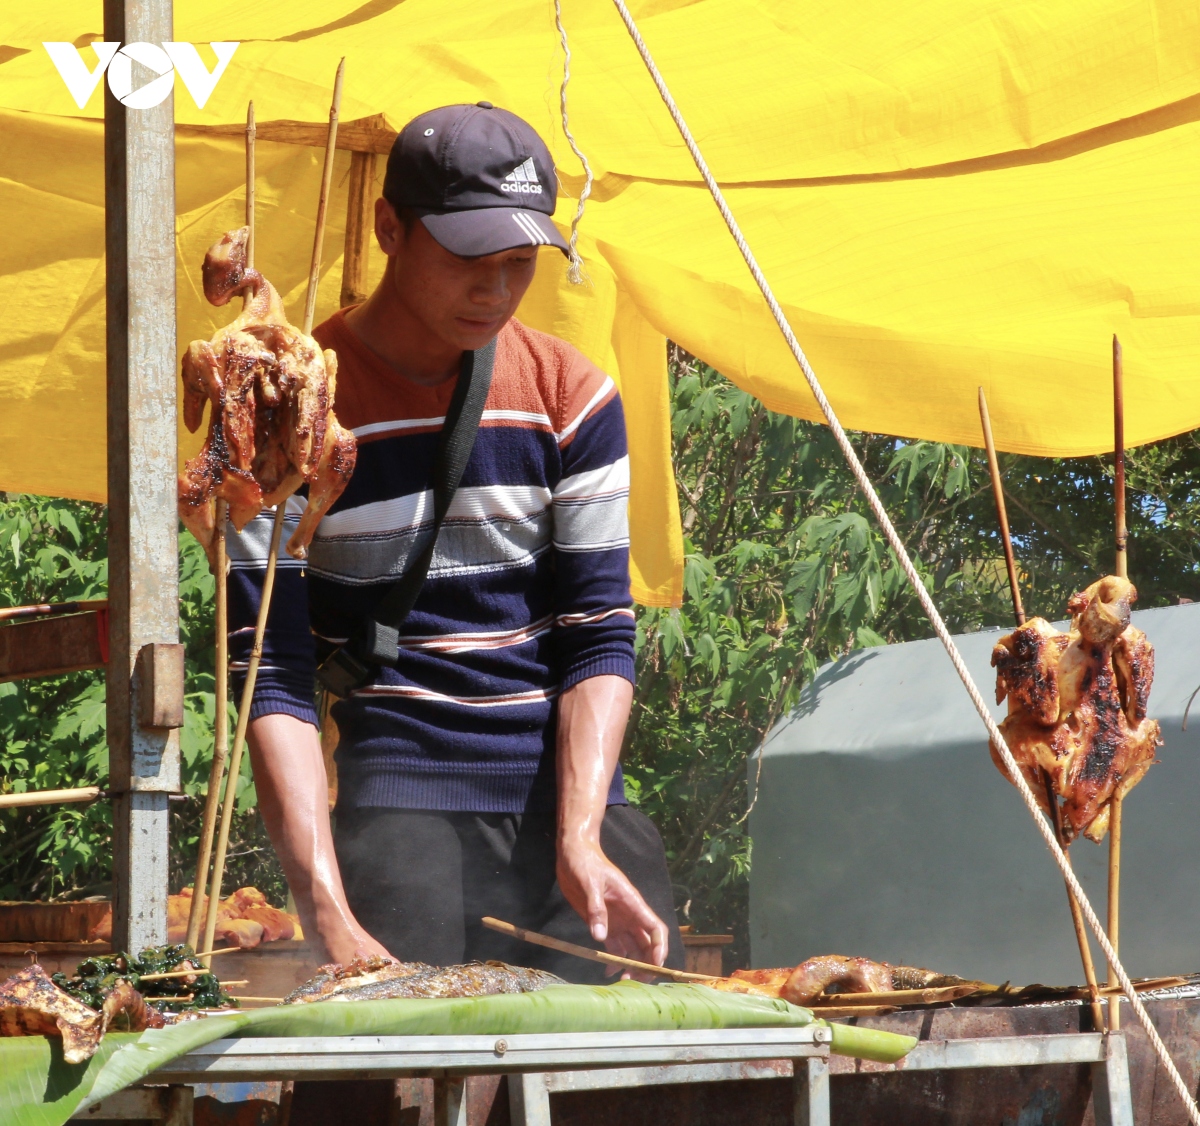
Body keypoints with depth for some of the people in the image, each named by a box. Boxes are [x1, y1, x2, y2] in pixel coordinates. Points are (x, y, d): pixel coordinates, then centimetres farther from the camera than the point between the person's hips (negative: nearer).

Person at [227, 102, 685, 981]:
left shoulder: (572, 397, 8)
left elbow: (600, 638, 5)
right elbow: (273, 677, -7)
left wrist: (582, 841, -12)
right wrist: (328, 912, -18)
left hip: (575, 800, 3)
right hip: (400, 802, -3)